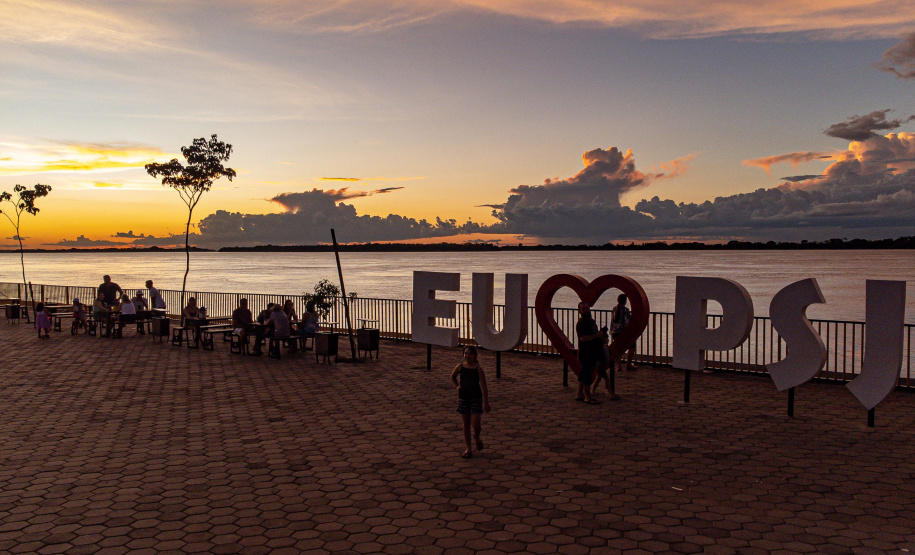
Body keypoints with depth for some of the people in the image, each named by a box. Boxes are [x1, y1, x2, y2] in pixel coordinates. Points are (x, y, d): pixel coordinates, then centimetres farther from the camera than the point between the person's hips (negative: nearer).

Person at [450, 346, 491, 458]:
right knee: (466, 424, 7)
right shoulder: (460, 367, -1)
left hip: (476, 398, -3)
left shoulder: (478, 369, -10)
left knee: (476, 424, -11)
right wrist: (457, 386, 5)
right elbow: (453, 376, 21)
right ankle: (468, 449, 17)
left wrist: (486, 403, -10)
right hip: (463, 397, 3)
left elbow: (484, 387, -9)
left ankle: (477, 438, 24)